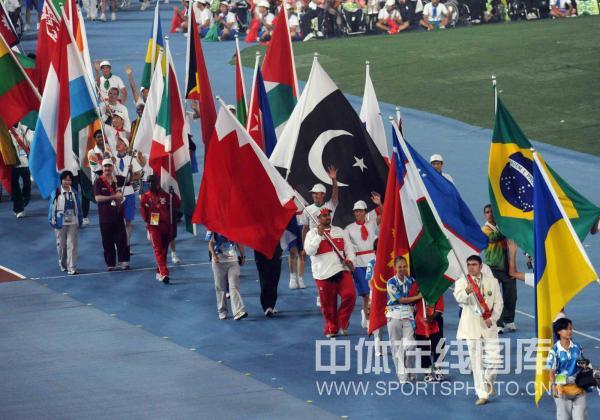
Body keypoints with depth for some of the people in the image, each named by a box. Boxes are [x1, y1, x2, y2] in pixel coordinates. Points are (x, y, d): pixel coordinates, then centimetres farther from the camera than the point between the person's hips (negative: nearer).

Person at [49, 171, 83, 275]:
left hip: (73, 223, 1)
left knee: (72, 245, -5)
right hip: (61, 223, -1)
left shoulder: (74, 193, 3)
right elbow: (52, 207, -3)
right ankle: (63, 265, 31)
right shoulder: (56, 193, -5)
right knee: (61, 245, 11)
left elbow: (78, 207, 8)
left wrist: (80, 221, 7)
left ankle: (72, 268, -7)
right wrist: (52, 221, -6)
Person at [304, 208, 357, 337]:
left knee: (350, 295, -14)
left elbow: (349, 248, 15)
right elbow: (309, 251, -11)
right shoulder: (312, 233, 4)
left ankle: (342, 324, 4)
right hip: (323, 274, -2)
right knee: (328, 304, 0)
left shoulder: (340, 232, 15)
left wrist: (350, 260, -3)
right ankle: (331, 328, 18)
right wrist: (319, 235, -13)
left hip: (342, 270, 2)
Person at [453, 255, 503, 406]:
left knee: (493, 359, -5)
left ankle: (488, 381, 26)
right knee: (476, 362, -1)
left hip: (489, 325, 1)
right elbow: (459, 298, -20)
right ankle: (482, 394, 4)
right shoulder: (461, 282, 1)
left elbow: (498, 303, 8)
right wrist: (466, 292, -43)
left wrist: (493, 318, -9)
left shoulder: (492, 282, 8)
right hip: (471, 325, -1)